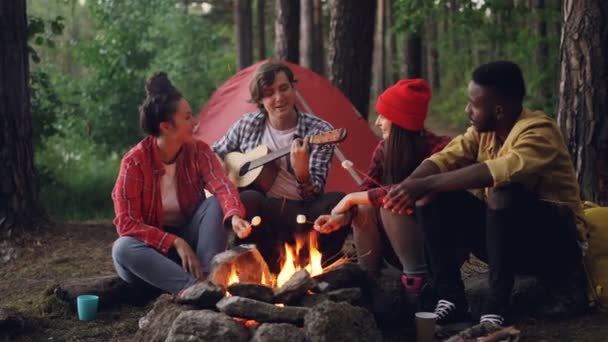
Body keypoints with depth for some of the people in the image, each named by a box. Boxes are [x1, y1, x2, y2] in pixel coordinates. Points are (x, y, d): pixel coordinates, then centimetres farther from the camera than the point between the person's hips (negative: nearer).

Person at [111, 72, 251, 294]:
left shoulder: (198, 151, -9)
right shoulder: (135, 161, -19)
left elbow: (222, 185, -25)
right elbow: (126, 222, -20)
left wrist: (235, 215, -48)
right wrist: (175, 243, -27)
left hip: (190, 240, 2)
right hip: (155, 247, -2)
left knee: (215, 204, -23)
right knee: (123, 249, -35)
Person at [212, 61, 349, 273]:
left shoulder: (319, 131, -3)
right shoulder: (248, 125, 5)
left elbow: (314, 195, -11)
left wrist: (301, 171, -33)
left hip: (301, 215, -1)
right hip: (261, 212, 1)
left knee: (340, 203, -31)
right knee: (249, 200, -35)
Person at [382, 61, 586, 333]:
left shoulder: (539, 131, -22)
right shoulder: (483, 131, 2)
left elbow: (497, 172, -38)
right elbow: (445, 158, -9)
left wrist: (427, 184, -40)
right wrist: (407, 187, -29)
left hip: (556, 245, -7)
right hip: (506, 235, 7)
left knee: (503, 193, -36)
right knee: (435, 198, -9)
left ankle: (496, 306, -26)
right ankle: (450, 298, -9)